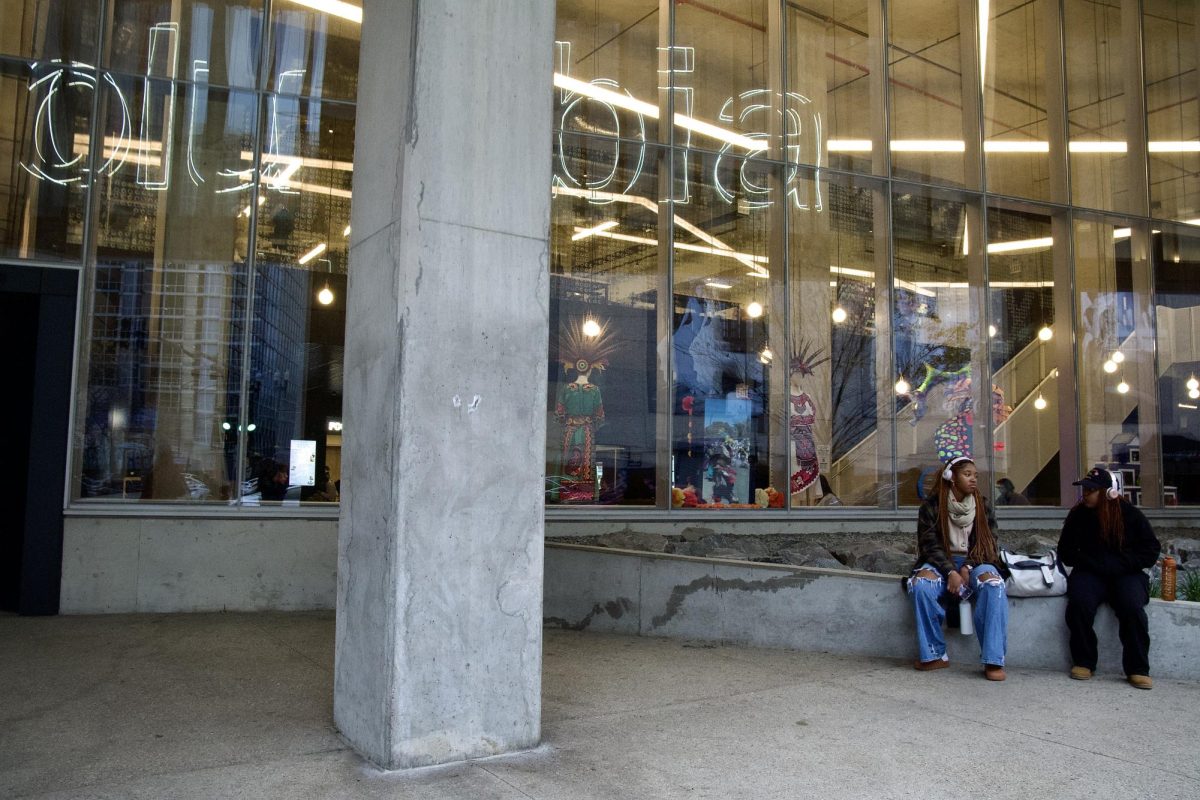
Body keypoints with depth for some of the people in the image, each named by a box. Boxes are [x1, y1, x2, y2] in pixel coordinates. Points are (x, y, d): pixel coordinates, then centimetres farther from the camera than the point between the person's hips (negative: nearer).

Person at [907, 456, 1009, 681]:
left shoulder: (982, 506, 7)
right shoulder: (932, 507, 0)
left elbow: (989, 543, 5)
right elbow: (930, 544, -5)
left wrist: (967, 569, -12)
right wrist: (951, 571, -20)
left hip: (975, 562, 1)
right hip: (941, 562, -1)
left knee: (993, 584, -33)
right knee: (921, 583, -34)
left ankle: (994, 661, -30)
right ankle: (934, 655, -23)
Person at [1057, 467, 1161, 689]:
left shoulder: (1131, 515, 0)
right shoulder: (1077, 515, 4)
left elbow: (1151, 550, 3)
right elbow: (1066, 552, 10)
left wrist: (1119, 564, -12)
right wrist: (1093, 563, -7)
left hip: (1125, 575, -1)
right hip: (1090, 574, 1)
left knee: (1131, 606, -32)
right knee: (1079, 602, -30)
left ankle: (1138, 669, -17)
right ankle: (1083, 662, -13)